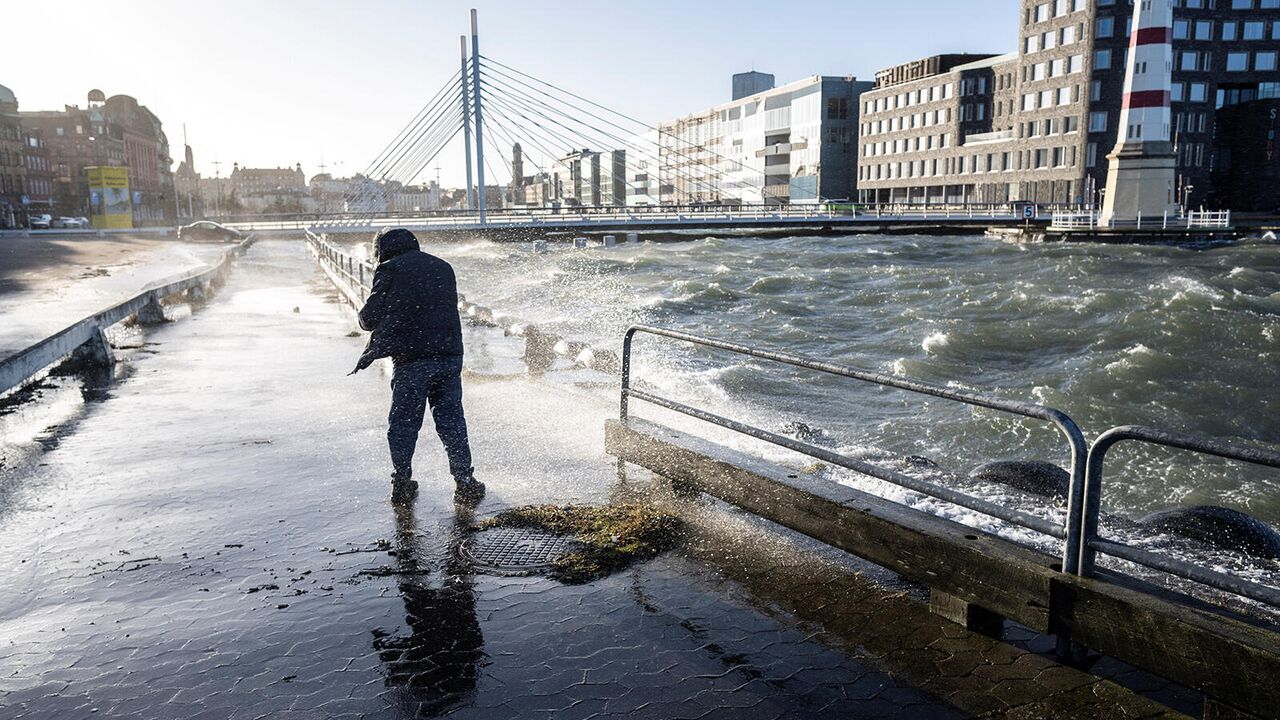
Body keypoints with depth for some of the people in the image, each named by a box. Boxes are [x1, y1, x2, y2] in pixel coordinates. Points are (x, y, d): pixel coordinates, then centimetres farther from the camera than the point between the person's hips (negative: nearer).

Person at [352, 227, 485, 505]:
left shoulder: (389, 269, 1)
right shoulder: (443, 267, 18)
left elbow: (370, 317, -3)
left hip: (413, 359, -4)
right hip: (450, 354, 4)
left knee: (403, 423, 9)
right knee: (451, 420, 10)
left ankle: (402, 483, 13)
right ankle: (465, 481, 10)